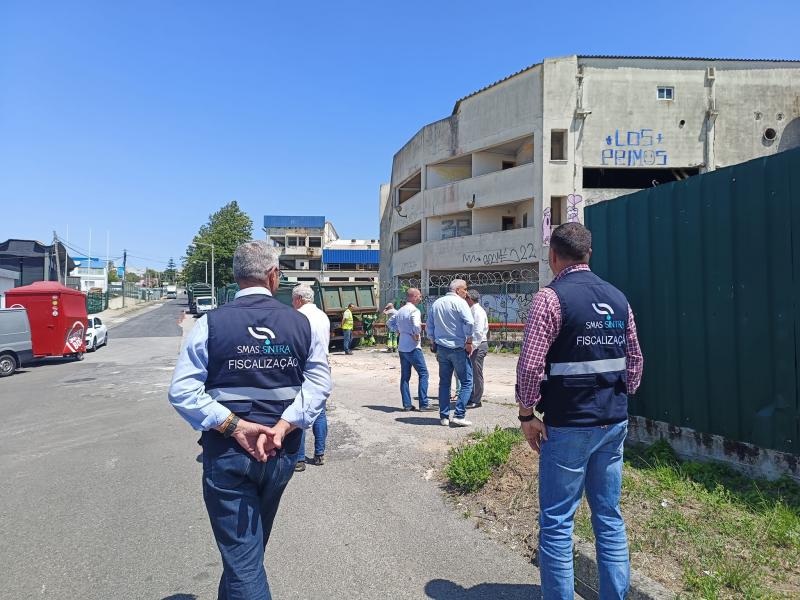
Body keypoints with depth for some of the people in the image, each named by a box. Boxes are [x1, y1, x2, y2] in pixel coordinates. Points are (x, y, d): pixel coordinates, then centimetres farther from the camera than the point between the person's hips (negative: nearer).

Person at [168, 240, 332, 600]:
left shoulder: (211, 323, -9)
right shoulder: (300, 322, -3)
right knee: (253, 541, 28)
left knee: (243, 555, 7)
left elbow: (182, 391, -15)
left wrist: (233, 425, -16)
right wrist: (283, 426, -15)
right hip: (282, 453, 4)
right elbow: (320, 381, -9)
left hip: (227, 453, -3)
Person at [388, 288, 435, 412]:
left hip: (402, 347, 8)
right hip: (413, 347, -8)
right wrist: (417, 335, -13)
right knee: (423, 374, -1)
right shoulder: (414, 310, -14)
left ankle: (406, 404, 12)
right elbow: (416, 325, -30)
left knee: (405, 376, 10)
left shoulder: (400, 311, 12)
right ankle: (424, 404, -2)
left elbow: (390, 322, 24)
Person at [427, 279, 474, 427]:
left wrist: (434, 344, 20)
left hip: (442, 348, 6)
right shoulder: (460, 302, -9)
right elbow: (469, 322, -21)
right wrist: (469, 342, -11)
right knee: (467, 382, 3)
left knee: (444, 382, 12)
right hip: (458, 348, -6)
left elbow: (429, 326, 14)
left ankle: (444, 416, 15)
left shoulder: (436, 303, 11)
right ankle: (459, 415, -3)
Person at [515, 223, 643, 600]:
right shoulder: (618, 299, 7)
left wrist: (527, 413, -7)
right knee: (609, 517, 17)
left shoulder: (551, 297, -13)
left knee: (556, 522, 6)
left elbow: (530, 365, -18)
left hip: (568, 426, -6)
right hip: (615, 423, 7)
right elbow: (635, 360, 12)